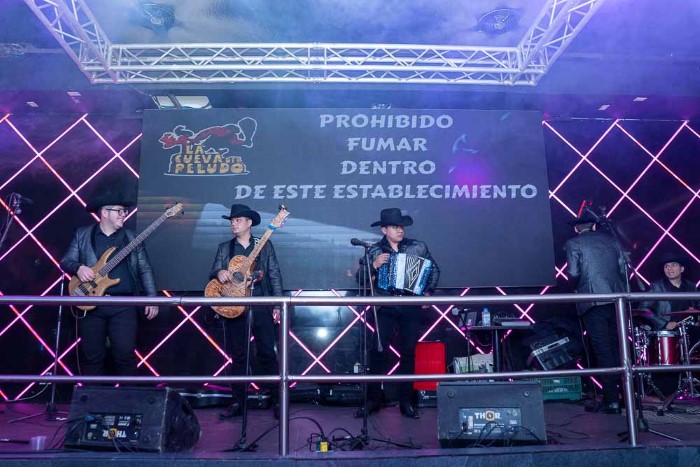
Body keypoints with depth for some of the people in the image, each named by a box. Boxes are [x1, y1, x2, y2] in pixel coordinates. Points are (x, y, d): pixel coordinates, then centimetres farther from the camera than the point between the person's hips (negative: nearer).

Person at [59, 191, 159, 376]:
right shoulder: (82, 235, 9)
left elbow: (145, 270, 7)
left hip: (123, 304, 0)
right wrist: (78, 267, -15)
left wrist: (152, 299, -2)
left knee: (126, 354, -5)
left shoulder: (132, 238, 9)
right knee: (92, 356, 6)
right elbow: (65, 261, 8)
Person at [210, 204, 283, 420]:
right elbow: (213, 272, 7)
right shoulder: (224, 248, 12)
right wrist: (219, 273, -18)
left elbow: (275, 276, 3)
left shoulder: (265, 245, 6)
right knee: (238, 356, 7)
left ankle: (277, 401, 4)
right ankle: (238, 402, 16)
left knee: (267, 354, -3)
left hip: (261, 306, -2)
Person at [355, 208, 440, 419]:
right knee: (378, 351, -7)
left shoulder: (418, 247, 5)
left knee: (408, 353, 5)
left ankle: (406, 402, 15)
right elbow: (360, 278, -2)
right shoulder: (374, 251, 2)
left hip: (412, 307, 1)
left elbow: (434, 269, 15)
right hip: (386, 307, -1)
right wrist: (374, 265, -18)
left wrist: (428, 292, 5)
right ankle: (373, 400, 6)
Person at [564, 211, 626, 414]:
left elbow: (573, 273, -8)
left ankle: (612, 401, -2)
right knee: (617, 348, 14)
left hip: (593, 301, -4)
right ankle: (624, 395, 22)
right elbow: (624, 268, 9)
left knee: (603, 351, -3)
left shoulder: (573, 243, 2)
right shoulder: (610, 239, 15)